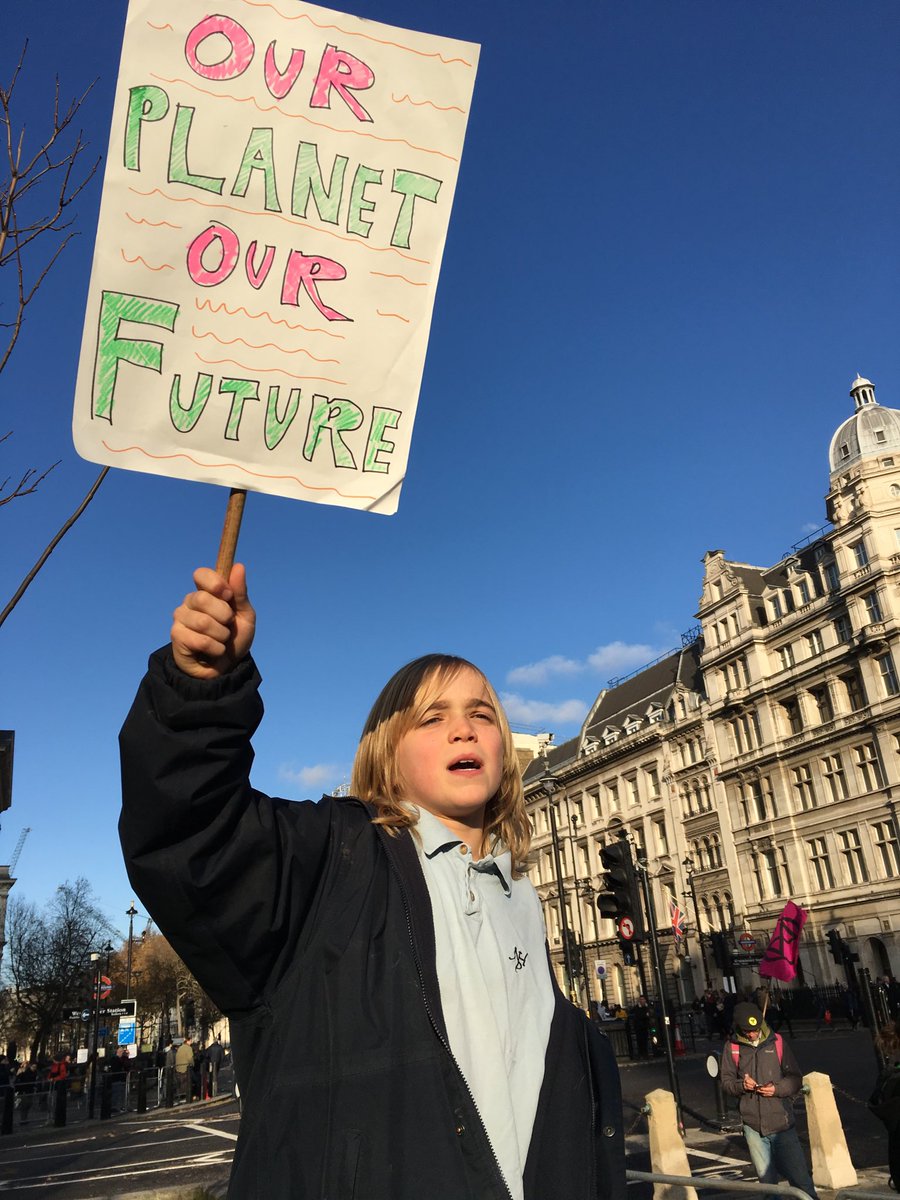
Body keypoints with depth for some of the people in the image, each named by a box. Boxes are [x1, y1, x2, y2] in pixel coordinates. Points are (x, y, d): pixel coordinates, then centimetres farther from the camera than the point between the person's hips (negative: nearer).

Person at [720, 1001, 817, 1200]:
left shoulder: (776, 1042, -2)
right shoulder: (732, 1047, 0)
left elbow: (796, 1078, 2)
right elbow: (726, 1082, 4)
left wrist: (777, 1088, -16)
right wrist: (741, 1085, -17)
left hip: (782, 1123, -1)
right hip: (753, 1126, 1)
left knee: (800, 1178, 0)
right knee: (766, 1180, 12)